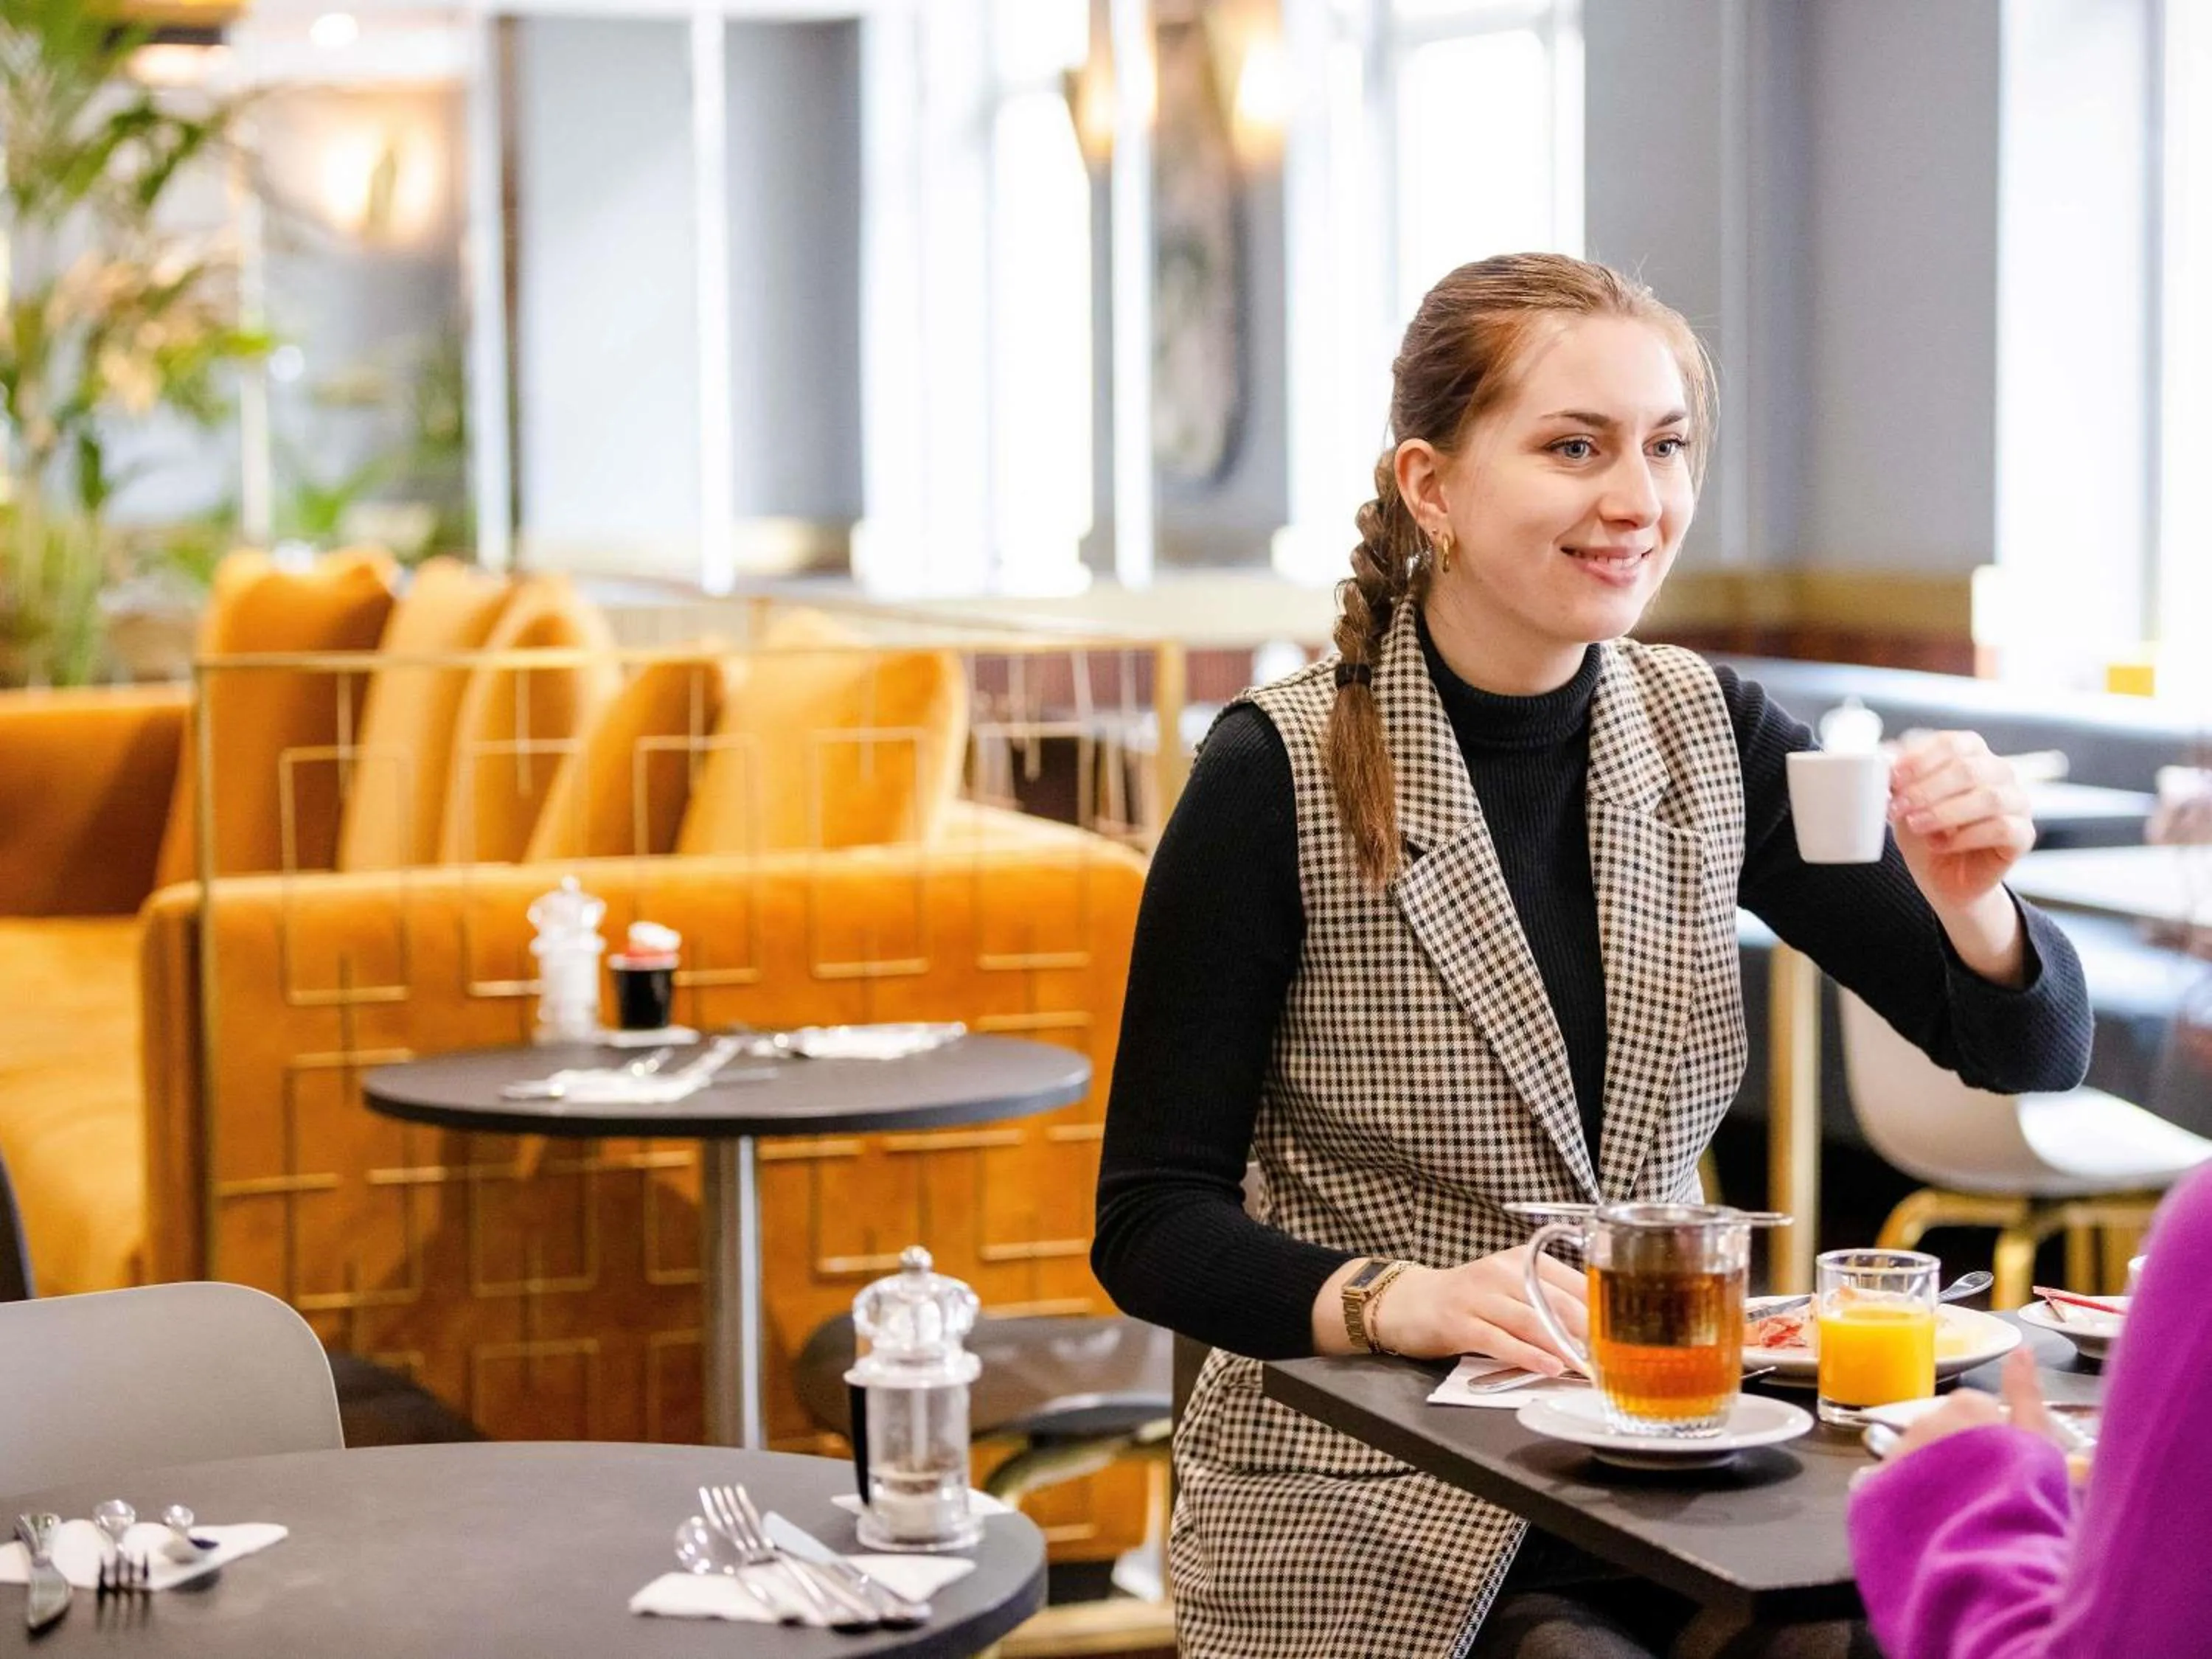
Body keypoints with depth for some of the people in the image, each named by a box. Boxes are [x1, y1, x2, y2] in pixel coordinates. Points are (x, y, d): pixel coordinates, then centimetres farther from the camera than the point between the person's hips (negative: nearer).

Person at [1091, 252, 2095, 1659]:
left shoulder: (1712, 736, 1)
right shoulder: (1282, 776, -13)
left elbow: (2032, 1051, 4)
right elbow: (1151, 1225, -12)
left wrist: (1967, 905, -18)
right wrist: (1399, 1300, -29)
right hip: (1362, 1529, -4)